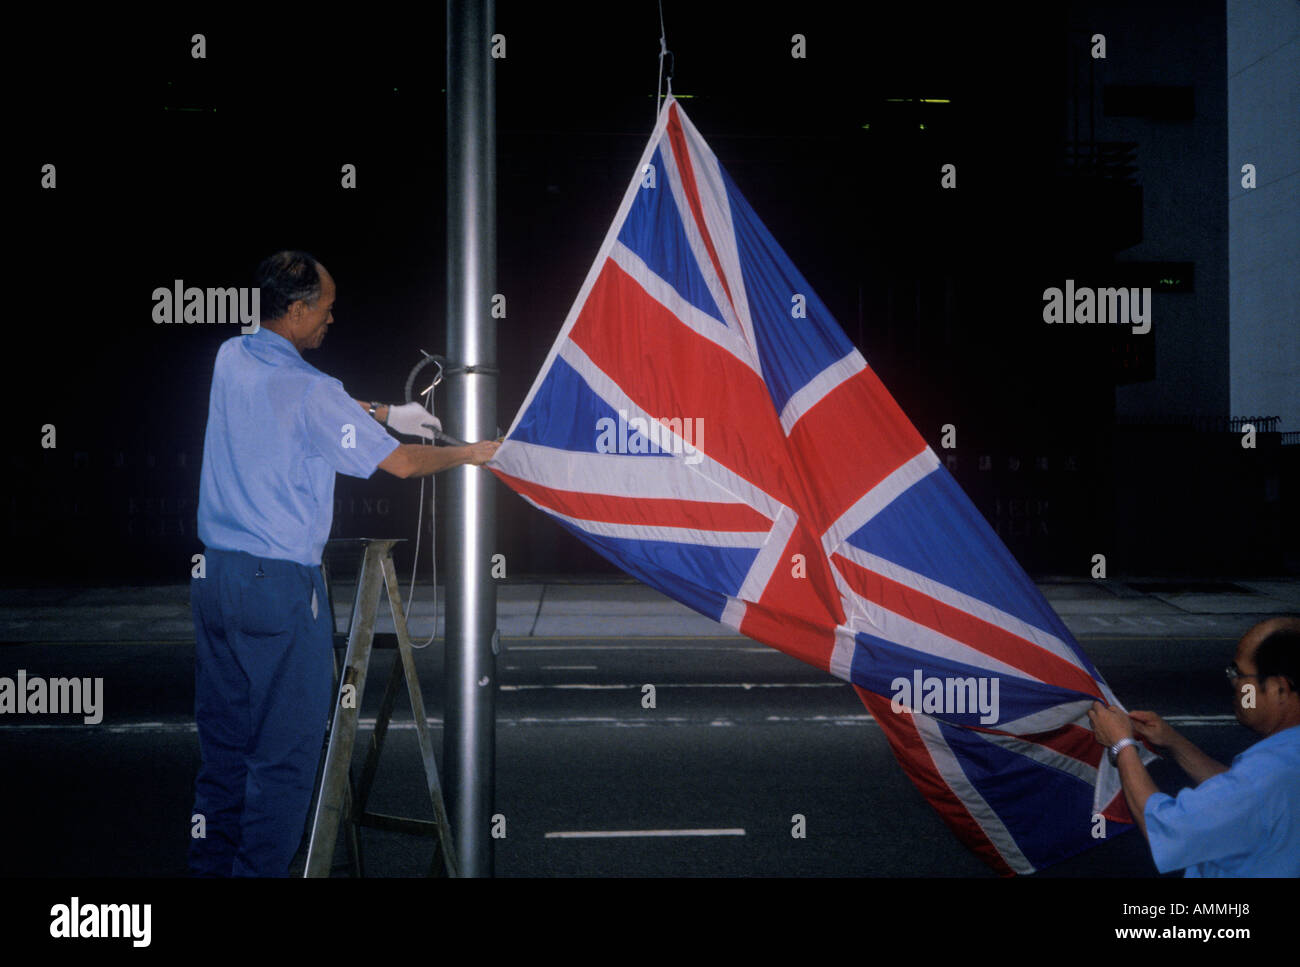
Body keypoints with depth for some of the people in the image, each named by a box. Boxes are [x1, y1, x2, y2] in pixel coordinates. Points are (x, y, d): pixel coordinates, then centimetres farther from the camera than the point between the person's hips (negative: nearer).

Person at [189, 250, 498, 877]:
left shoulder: (230, 359, 7)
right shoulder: (309, 390, -15)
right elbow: (400, 464, -12)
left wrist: (383, 414, 20)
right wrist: (469, 454, 5)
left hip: (214, 573, 8)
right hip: (280, 584, -8)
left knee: (222, 743, 16)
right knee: (285, 751, 2)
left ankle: (211, 865, 24)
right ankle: (259, 870, 5)